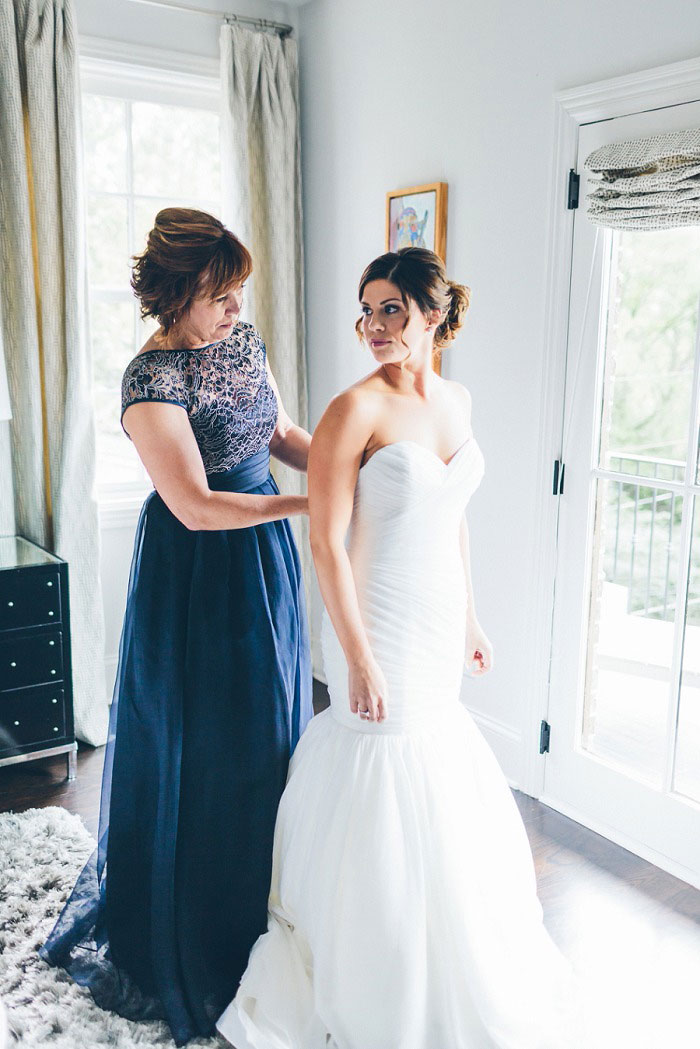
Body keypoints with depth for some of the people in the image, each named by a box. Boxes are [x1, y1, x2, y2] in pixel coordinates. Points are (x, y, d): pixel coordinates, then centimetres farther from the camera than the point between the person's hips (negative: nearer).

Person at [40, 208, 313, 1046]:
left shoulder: (244, 340, 3)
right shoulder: (151, 382, -21)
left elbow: (280, 432, 12)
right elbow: (196, 507, -24)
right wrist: (310, 505, -23)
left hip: (264, 562, 8)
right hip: (197, 575, -8)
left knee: (268, 728, 18)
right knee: (201, 749, 6)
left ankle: (261, 899, 41)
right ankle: (192, 931, 29)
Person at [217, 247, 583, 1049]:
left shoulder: (457, 401, 6)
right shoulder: (357, 409, -16)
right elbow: (327, 542, -18)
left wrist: (469, 619, 16)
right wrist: (359, 658, -19)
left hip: (440, 621, 7)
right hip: (380, 624, -7)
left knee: (436, 765, 19)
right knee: (390, 771, 3)